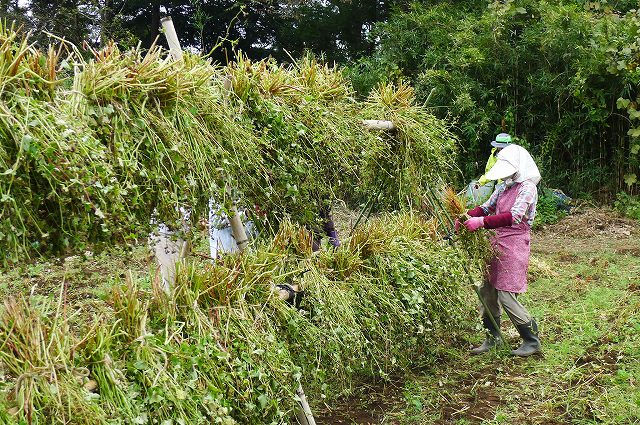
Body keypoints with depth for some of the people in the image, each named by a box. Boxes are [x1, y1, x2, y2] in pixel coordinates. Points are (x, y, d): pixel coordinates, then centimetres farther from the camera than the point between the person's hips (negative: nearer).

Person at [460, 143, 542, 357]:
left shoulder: (527, 187, -11)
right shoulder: (504, 187, 15)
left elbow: (514, 217, -24)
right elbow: (487, 207, 14)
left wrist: (482, 222, -30)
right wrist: (467, 217, -4)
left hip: (514, 245, -8)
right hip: (497, 243, 8)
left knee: (507, 295, -7)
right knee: (487, 291, 10)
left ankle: (532, 340, 8)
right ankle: (493, 337, 25)